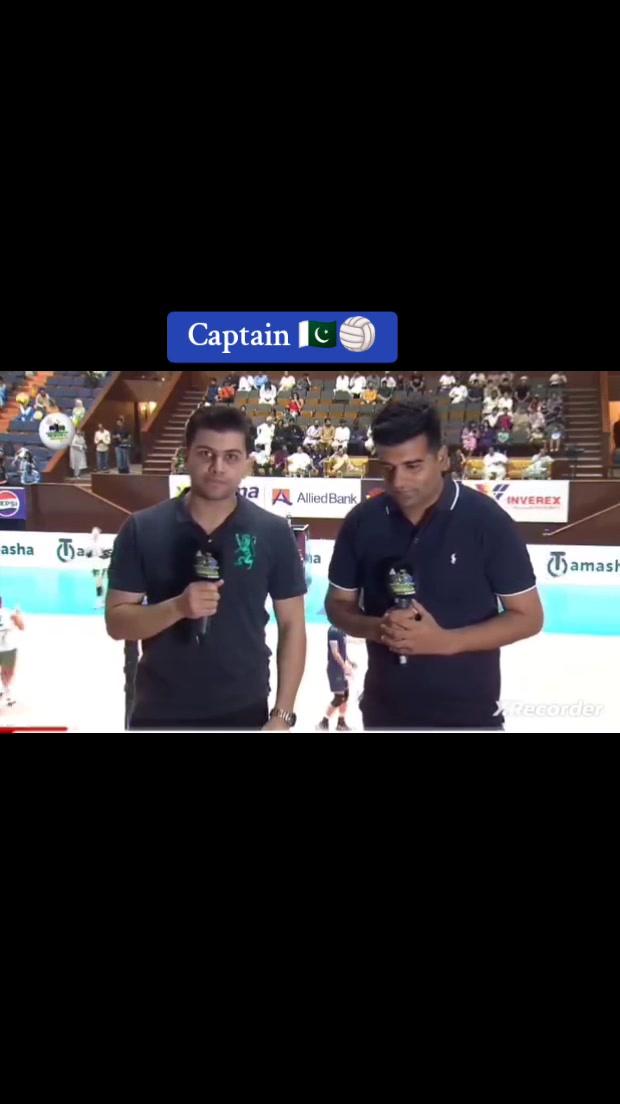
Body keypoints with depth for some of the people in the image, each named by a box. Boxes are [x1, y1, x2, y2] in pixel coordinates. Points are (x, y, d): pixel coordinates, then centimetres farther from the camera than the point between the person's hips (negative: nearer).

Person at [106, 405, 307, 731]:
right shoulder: (143, 529, -6)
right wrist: (177, 607, -24)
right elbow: (117, 622, -5)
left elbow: (292, 625, -1)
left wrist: (282, 714, -6)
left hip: (243, 714, 0)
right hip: (159, 714, 0)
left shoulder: (273, 533, -6)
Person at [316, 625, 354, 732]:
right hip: (335, 668, -9)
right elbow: (335, 652, -21)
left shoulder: (342, 629, 10)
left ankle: (341, 723, 22)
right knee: (339, 697, -8)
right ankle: (323, 723, 1)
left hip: (341, 668, 9)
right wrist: (345, 666, -20)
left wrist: (348, 664, 16)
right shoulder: (334, 630, -18)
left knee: (345, 695, 12)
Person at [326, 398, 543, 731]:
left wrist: (445, 640, -22)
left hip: (468, 713, -3)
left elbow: (527, 617, -9)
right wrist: (376, 628, -17)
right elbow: (338, 606, 5)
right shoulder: (362, 522, -4)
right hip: (385, 710, 3)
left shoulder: (487, 521, -13)